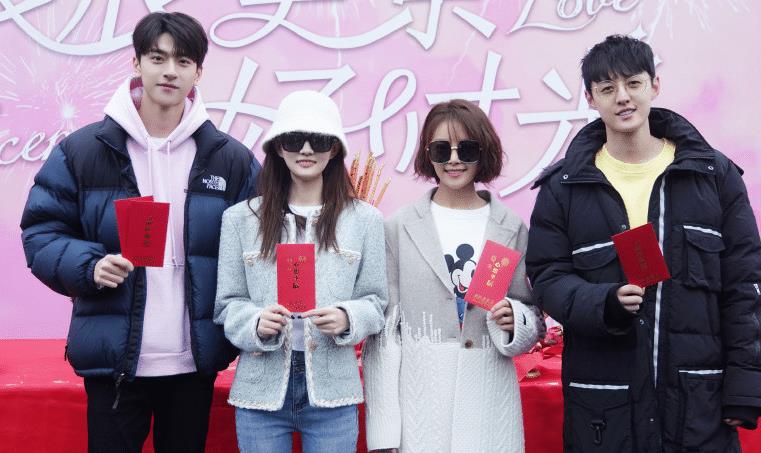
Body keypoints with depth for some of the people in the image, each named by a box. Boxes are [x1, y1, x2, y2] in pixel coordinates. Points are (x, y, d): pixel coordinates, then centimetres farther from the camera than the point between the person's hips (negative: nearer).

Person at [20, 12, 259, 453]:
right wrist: (89, 266, -17)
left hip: (196, 360, 2)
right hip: (113, 359, -1)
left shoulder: (232, 159, 2)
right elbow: (41, 232, 2)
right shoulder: (81, 150, -1)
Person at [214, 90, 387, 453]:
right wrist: (255, 323, -16)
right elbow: (227, 304, 4)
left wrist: (347, 319, -15)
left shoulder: (364, 219, 3)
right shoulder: (241, 218, 3)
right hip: (261, 389, 0)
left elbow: (375, 302, 5)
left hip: (332, 390, 0)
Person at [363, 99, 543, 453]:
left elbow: (533, 320, 13)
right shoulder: (400, 228, 0)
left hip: (490, 406, 2)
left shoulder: (511, 229, 5)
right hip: (418, 402, -1)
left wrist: (514, 321, -11)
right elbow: (383, 331, -1)